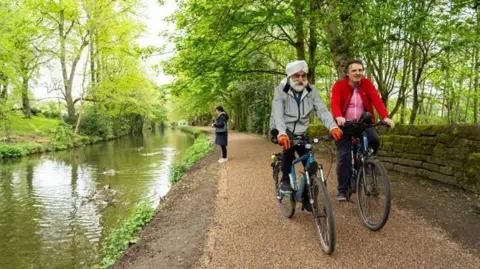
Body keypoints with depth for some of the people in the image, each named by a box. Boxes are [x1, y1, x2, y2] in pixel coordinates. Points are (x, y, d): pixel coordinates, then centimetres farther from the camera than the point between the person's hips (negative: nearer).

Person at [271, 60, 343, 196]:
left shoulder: (311, 90, -8)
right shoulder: (281, 90, -17)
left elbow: (322, 110, -20)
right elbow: (277, 113, -30)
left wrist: (333, 126, -40)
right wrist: (282, 133, -49)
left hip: (301, 131, 4)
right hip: (283, 130, -3)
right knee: (289, 144, -34)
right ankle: (285, 180, -16)